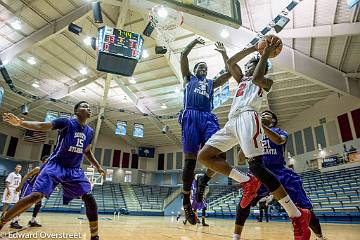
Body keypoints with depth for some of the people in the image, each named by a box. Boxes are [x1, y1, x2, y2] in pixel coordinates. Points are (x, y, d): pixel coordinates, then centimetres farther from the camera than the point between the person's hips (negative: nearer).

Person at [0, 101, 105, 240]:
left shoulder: (90, 131, 8)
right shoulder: (66, 122, -8)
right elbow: (42, 126, -19)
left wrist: (98, 167, 18)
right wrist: (20, 123, -36)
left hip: (75, 170, 4)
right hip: (56, 165, -4)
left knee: (89, 197, -9)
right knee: (36, 195, -16)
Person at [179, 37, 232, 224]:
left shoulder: (211, 83, 33)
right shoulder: (188, 78, 26)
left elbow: (229, 72, 25)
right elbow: (183, 56, 16)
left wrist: (223, 53, 32)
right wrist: (195, 41, 26)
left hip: (208, 117, 3)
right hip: (190, 116, -3)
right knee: (190, 160, -7)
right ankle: (186, 202, 6)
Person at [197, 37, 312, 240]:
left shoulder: (265, 82, 16)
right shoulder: (243, 80, 37)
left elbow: (257, 78, -9)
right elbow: (230, 62, 33)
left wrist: (266, 53, 4)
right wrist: (253, 48, 32)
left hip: (247, 118, -7)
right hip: (232, 122, 8)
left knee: (257, 167, -22)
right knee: (204, 156, -4)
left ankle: (298, 216, -11)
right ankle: (247, 181, -3)